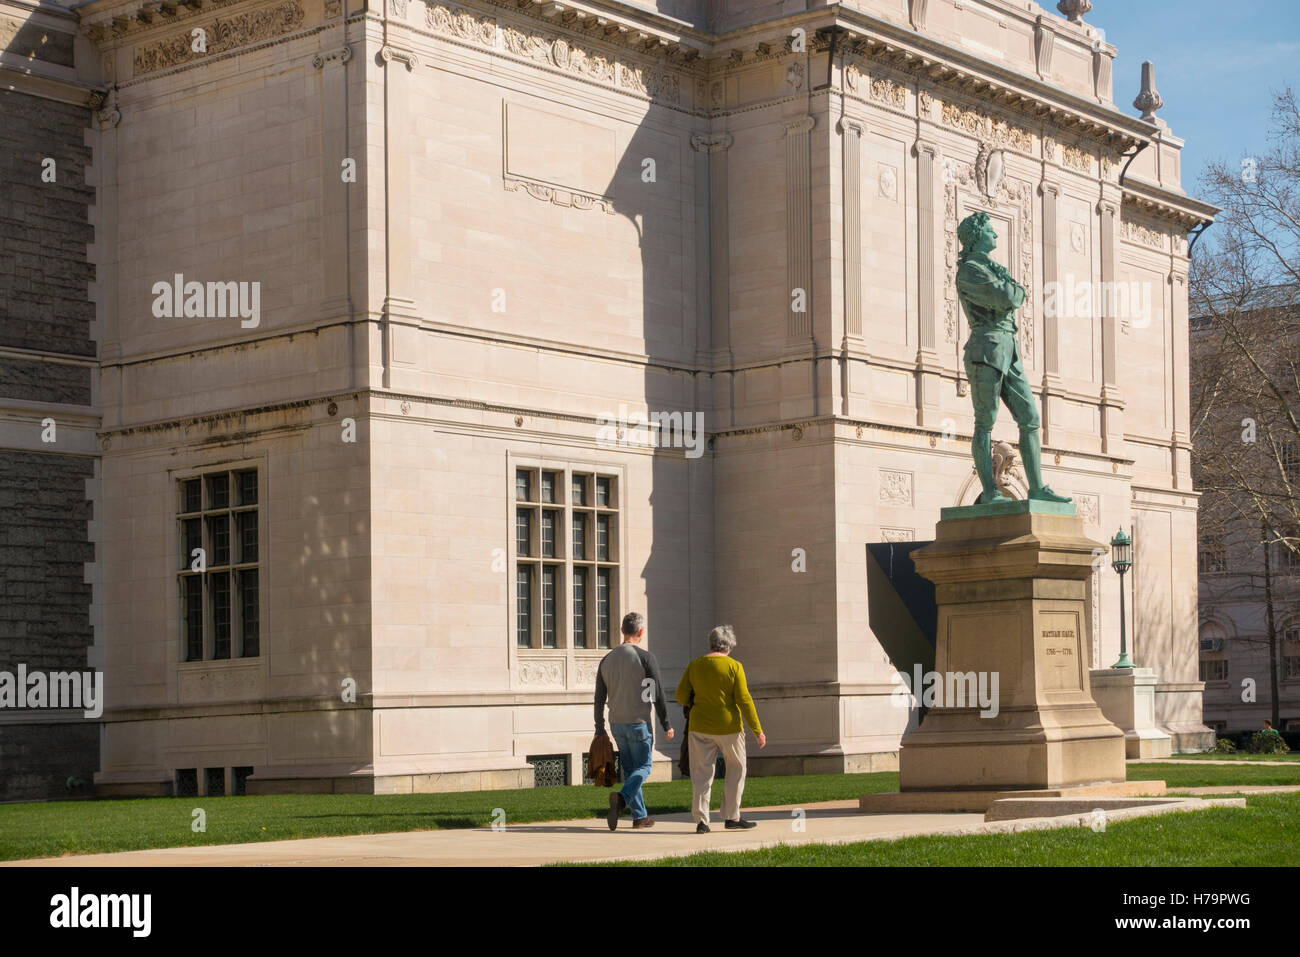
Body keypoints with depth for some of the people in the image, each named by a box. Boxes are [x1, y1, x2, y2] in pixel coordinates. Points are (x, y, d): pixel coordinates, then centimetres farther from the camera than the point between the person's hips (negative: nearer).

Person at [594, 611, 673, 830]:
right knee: (643, 767, 2)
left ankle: (639, 816, 15)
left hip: (616, 724, 5)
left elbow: (599, 699, 7)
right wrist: (666, 724, -2)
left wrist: (600, 730, 13)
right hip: (639, 722, -5)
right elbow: (658, 694, -10)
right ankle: (621, 799, -22)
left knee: (629, 769, 14)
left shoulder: (607, 660, 6)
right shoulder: (645, 658, -10)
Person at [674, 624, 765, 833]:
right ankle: (732, 816, 13)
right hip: (728, 727, -3)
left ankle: (701, 820, 0)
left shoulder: (695, 665, 1)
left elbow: (681, 696, 2)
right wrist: (758, 730, -8)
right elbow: (744, 700, -12)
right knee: (736, 769, 14)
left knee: (702, 773, 7)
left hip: (700, 728, 3)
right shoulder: (734, 667, -8)